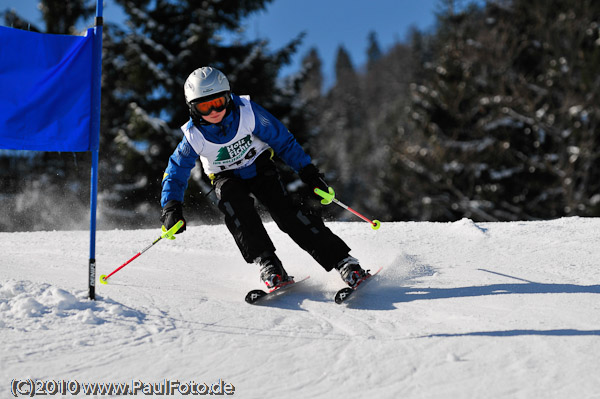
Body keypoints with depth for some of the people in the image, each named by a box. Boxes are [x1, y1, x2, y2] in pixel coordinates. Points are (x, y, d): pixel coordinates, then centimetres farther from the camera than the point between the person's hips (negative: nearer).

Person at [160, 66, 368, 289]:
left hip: (259, 167, -1)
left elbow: (282, 140, -12)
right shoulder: (194, 136, -20)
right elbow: (176, 173, -10)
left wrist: (308, 172, -13)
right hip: (227, 178, 1)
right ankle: (267, 263, -35)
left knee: (285, 211, -22)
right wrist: (171, 208, -26)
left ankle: (342, 260, -23)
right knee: (231, 201, -33)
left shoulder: (247, 112, -24)